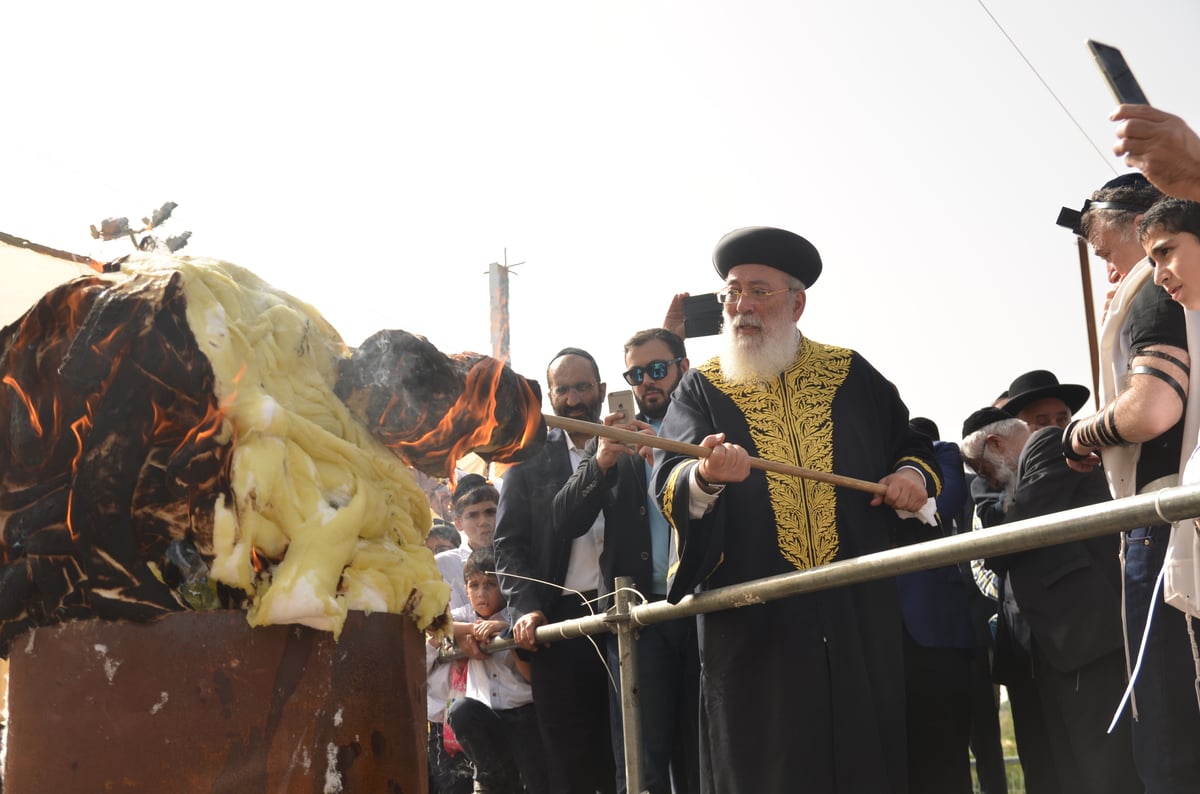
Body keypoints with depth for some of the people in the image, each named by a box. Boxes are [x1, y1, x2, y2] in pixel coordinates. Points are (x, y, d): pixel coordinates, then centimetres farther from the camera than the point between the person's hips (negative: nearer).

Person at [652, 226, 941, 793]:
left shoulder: (851, 375, 11)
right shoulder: (701, 389, 5)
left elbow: (912, 445, 21)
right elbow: (668, 484, -10)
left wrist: (915, 474, -2)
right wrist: (705, 478, -33)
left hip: (860, 617, 2)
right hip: (754, 625, -1)